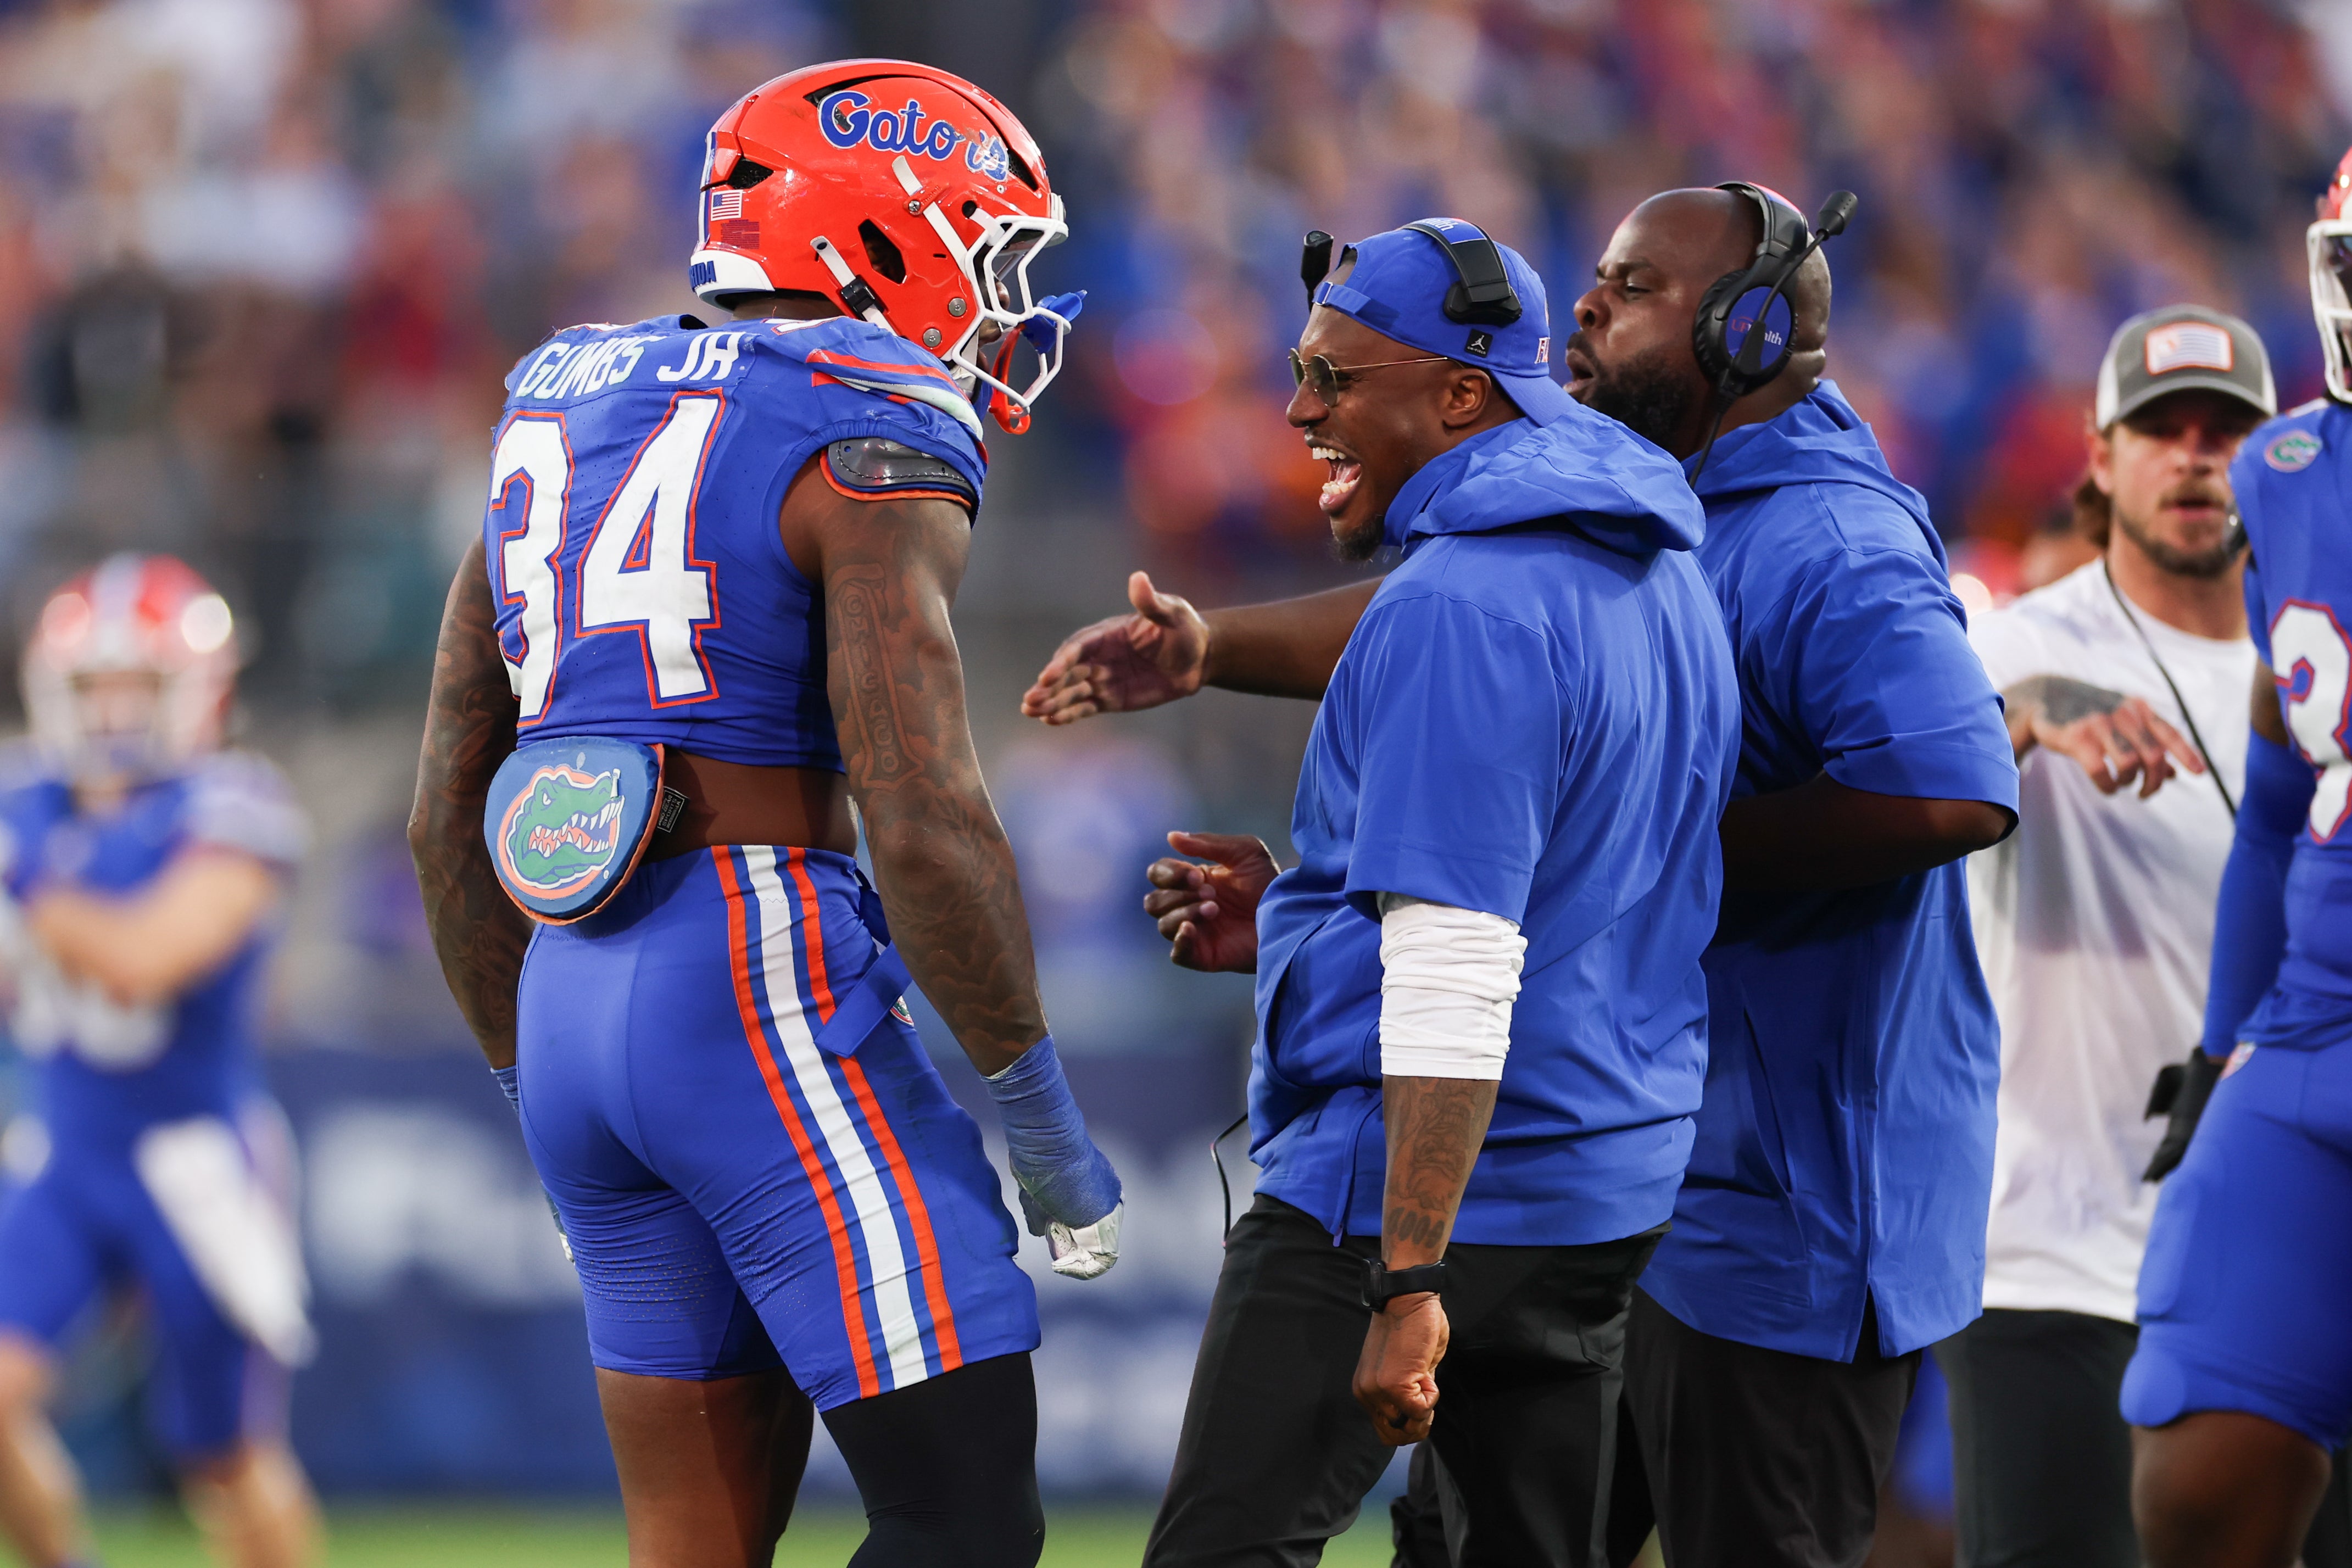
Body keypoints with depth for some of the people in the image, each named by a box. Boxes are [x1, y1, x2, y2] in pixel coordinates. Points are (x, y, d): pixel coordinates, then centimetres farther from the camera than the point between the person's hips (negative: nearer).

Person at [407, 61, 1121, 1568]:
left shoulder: (563, 428, 17)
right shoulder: (870, 448, -7)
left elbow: (448, 816, 20)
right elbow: (923, 821, -16)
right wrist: (1043, 1122, -8)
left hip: (573, 995, 8)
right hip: (766, 988, -8)